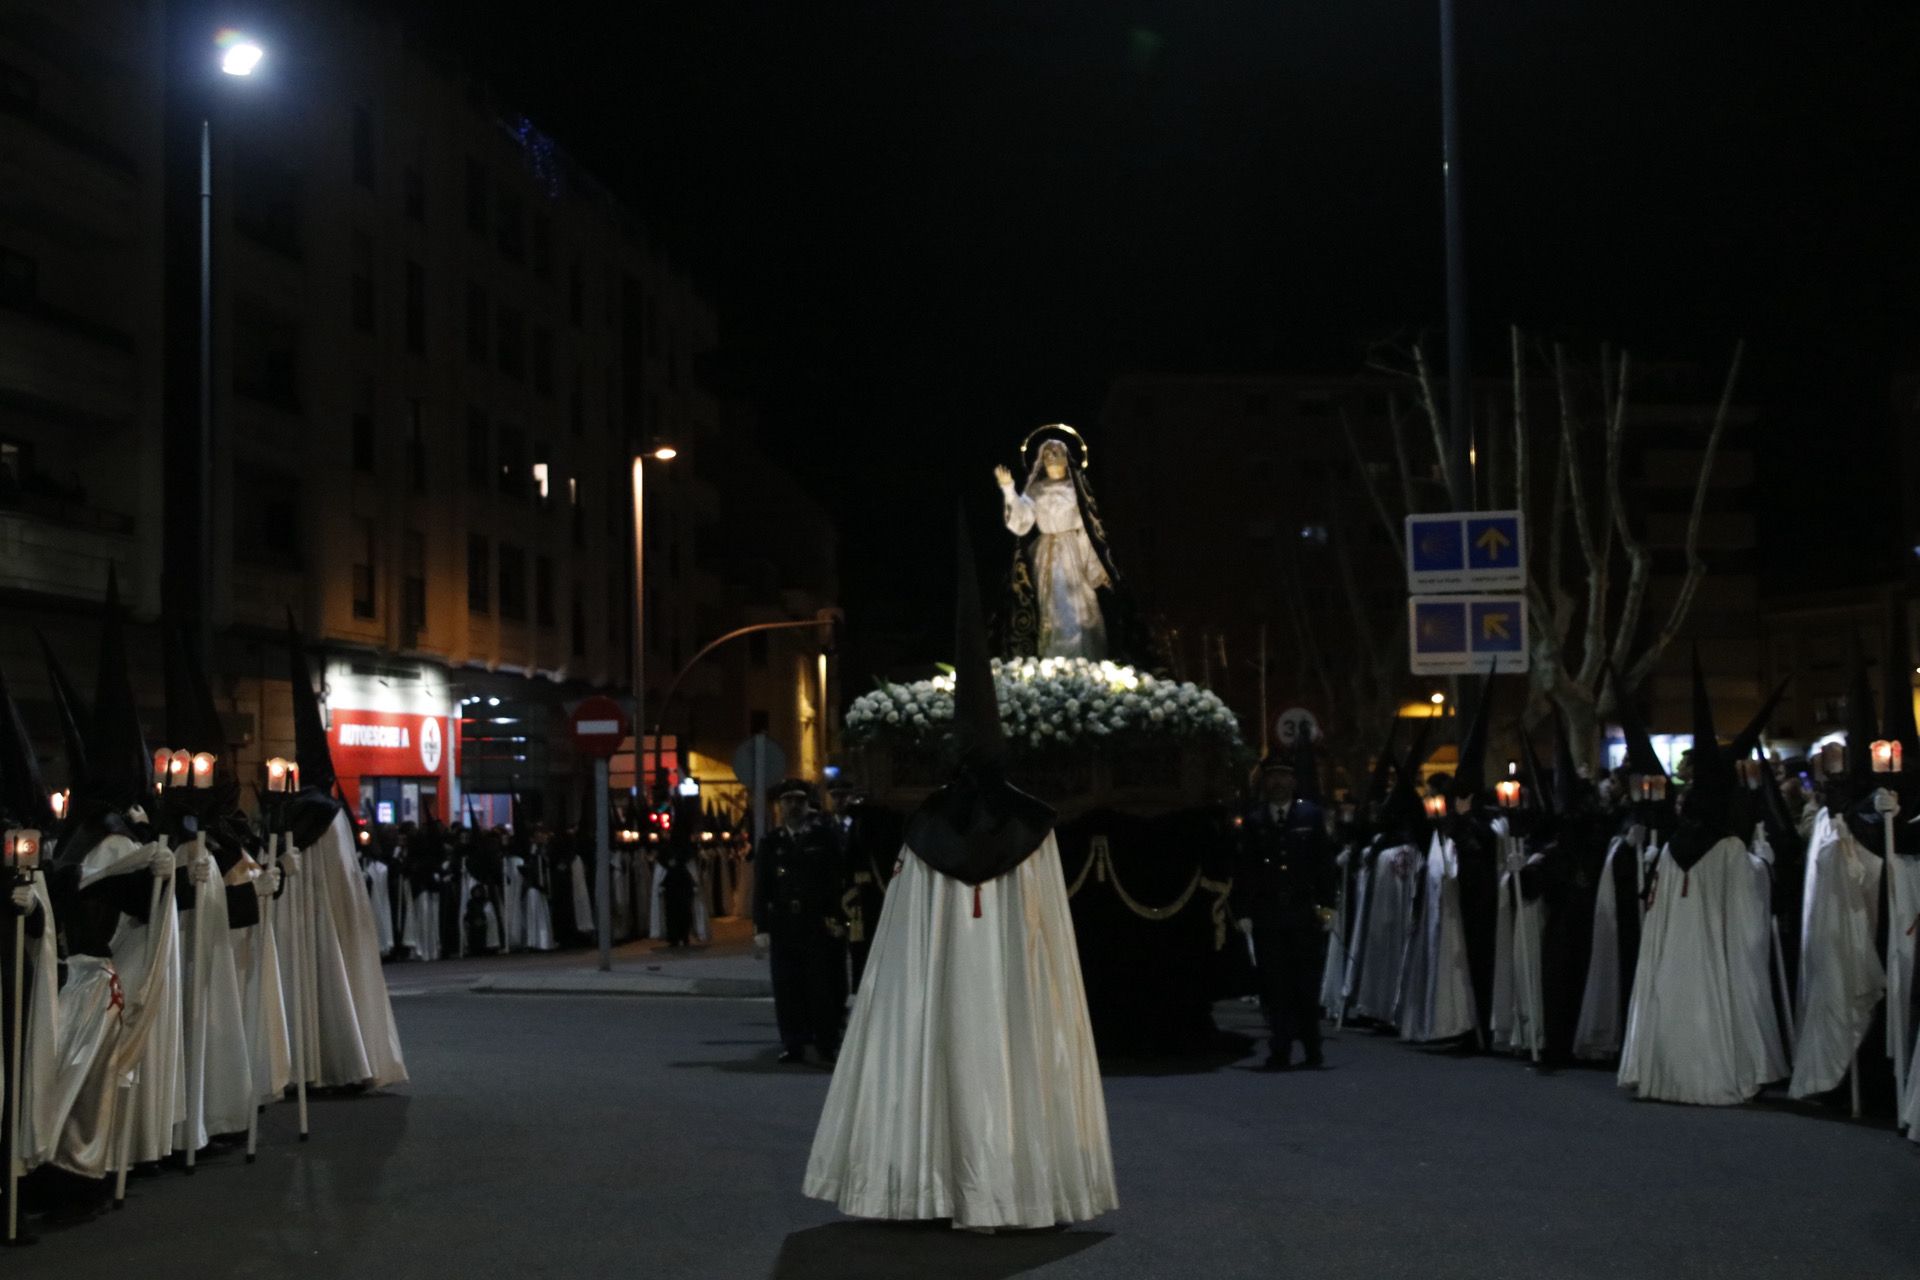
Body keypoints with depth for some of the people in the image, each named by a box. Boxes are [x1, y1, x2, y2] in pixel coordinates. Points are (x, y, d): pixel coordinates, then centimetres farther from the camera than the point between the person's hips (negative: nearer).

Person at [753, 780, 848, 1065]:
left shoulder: (824, 835, 5)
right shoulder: (771, 844, 10)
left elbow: (839, 874, 0)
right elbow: (761, 889, 7)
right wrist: (762, 927, -1)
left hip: (822, 924, -2)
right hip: (784, 926, 2)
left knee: (824, 985, -1)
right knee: (787, 986, 1)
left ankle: (828, 1044, 6)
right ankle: (792, 1044, 7)